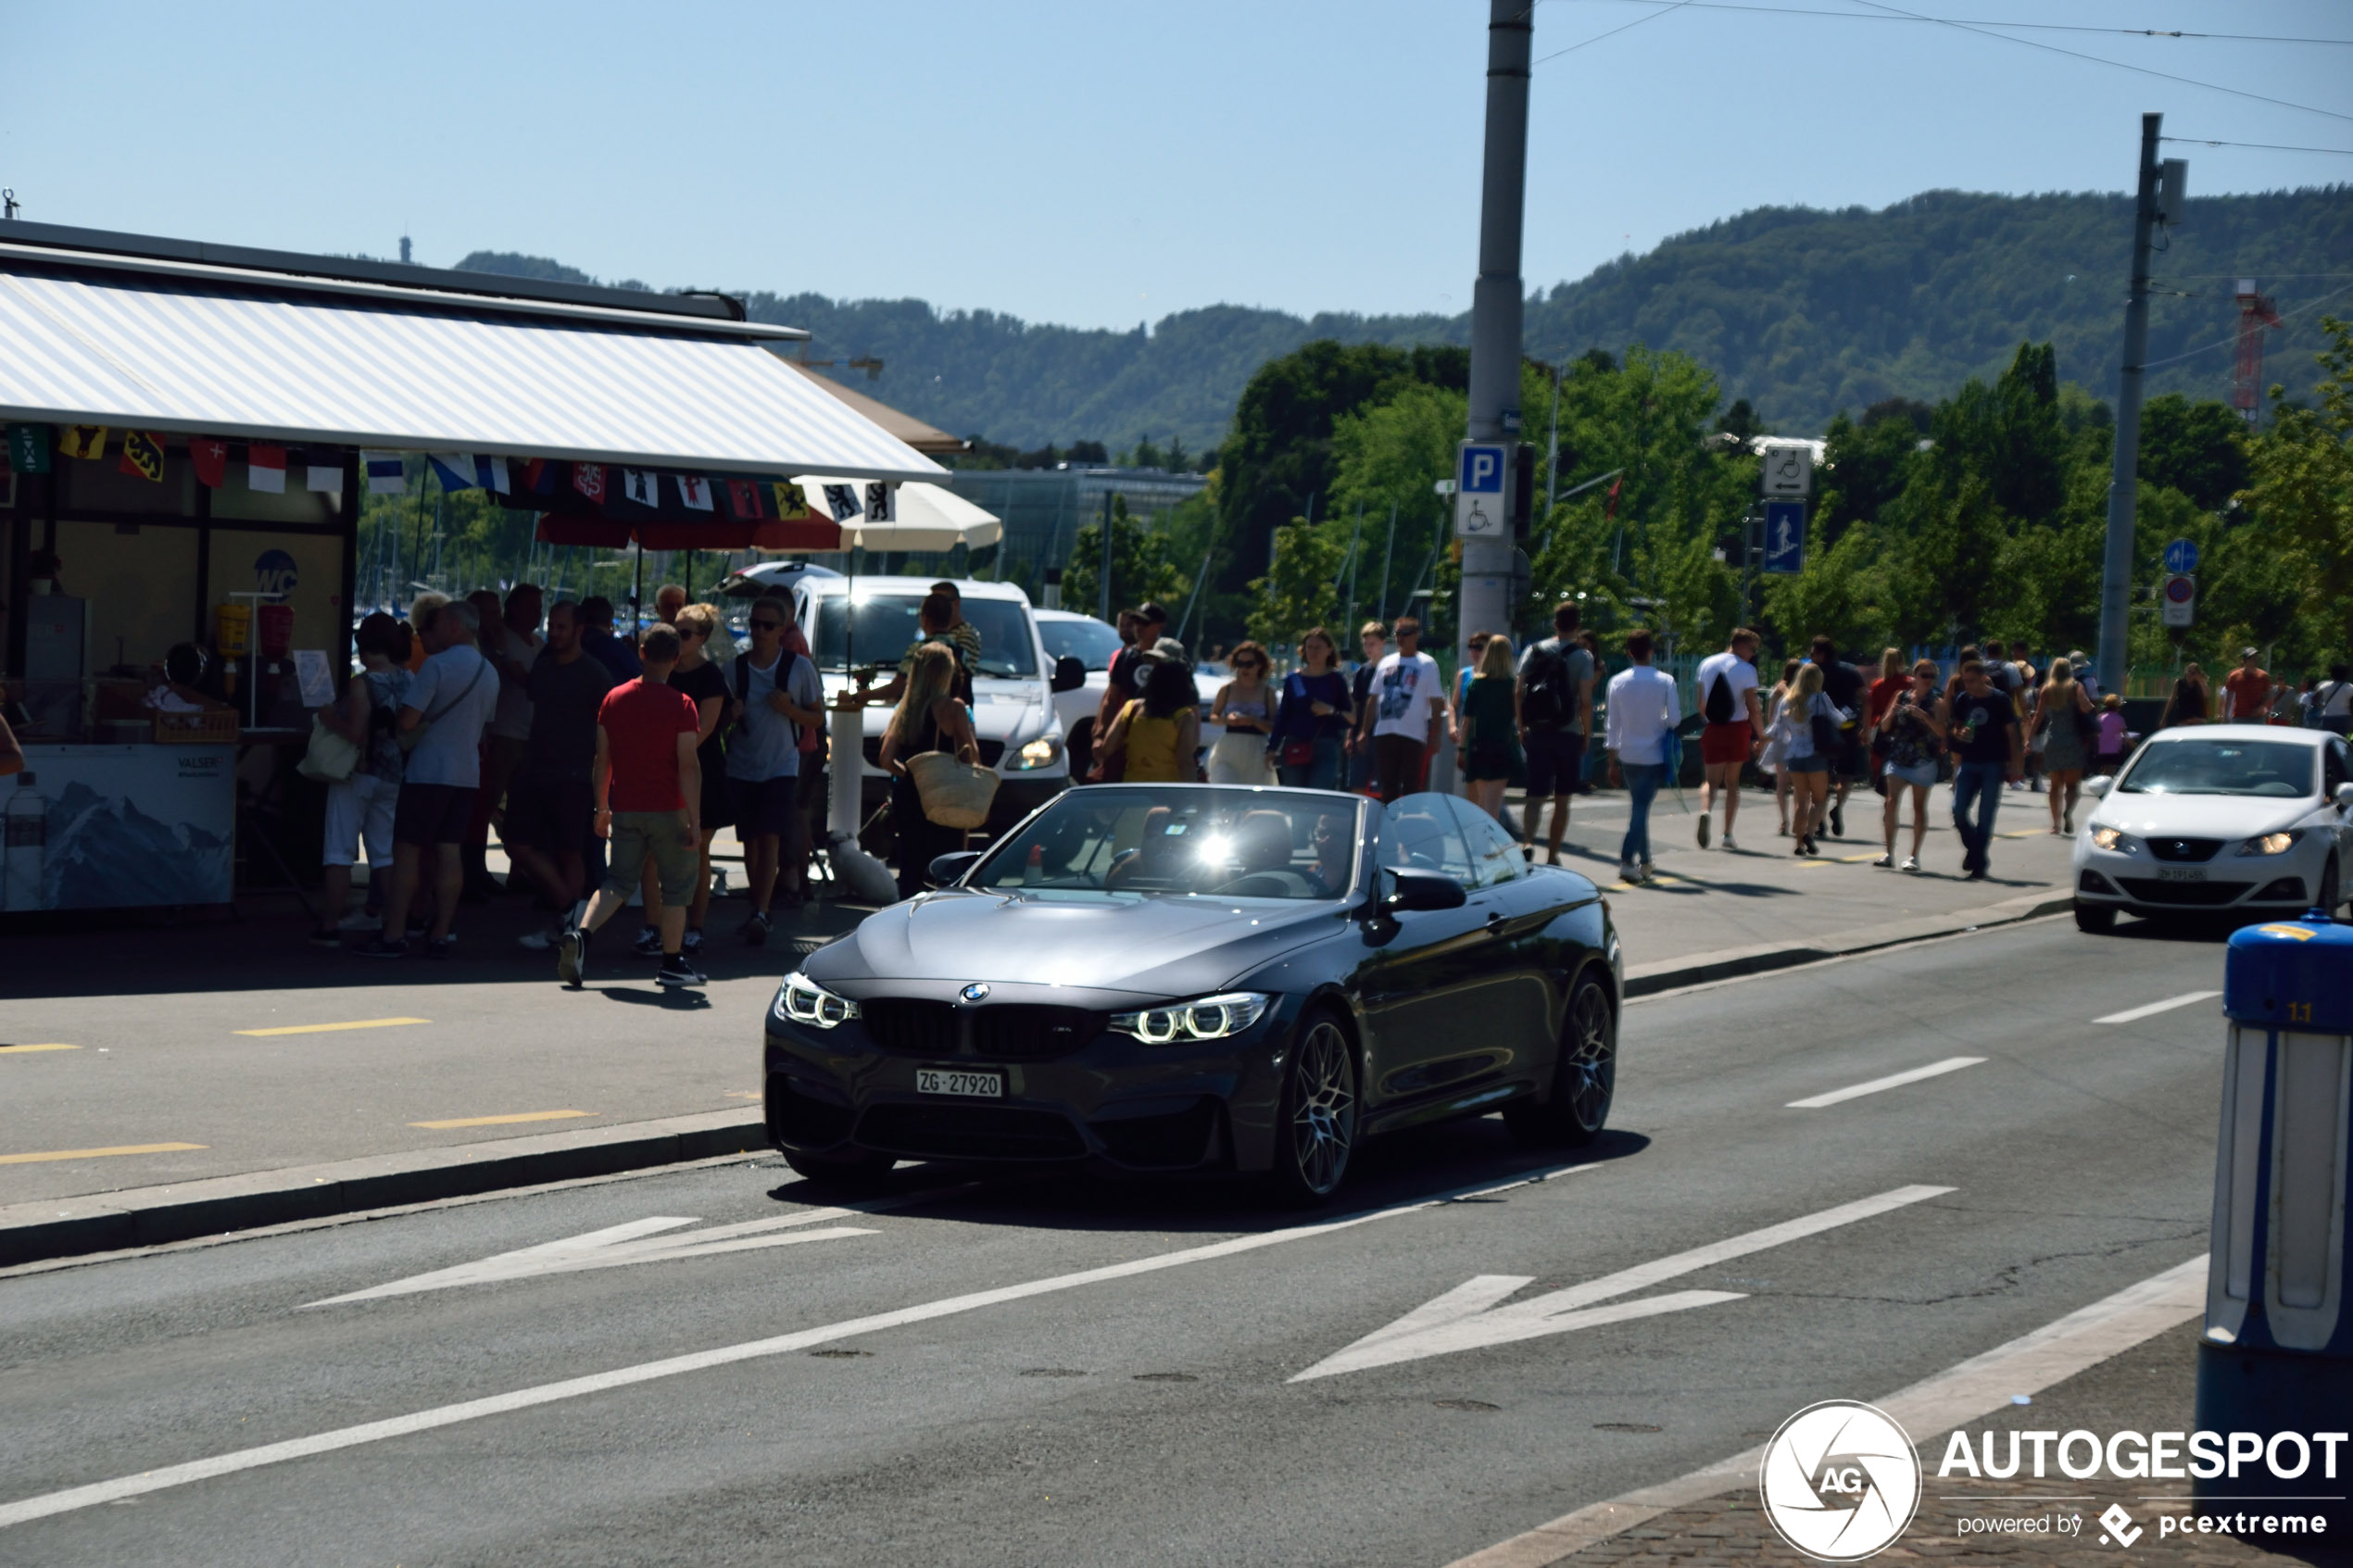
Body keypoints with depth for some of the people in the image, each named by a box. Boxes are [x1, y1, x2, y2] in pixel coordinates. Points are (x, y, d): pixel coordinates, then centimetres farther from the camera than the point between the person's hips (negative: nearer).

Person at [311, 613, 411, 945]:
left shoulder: (362, 684, -17)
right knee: (385, 852, 14)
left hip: (358, 774, -6)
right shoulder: (410, 681, -1)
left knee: (339, 849, 1)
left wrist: (329, 718, -8)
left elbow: (356, 734, -22)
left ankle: (331, 925, -1)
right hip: (394, 777, 6)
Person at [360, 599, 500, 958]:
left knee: (407, 851, -2)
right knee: (449, 852, 7)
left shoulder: (438, 665, -13)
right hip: (467, 775, 7)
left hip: (428, 772, -7)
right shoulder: (489, 673, 12)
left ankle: (394, 935, -2)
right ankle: (440, 935, 5)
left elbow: (408, 721, -18)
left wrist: (393, 722, 3)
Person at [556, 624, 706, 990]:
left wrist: (602, 808, 17)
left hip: (625, 809, 4)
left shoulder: (614, 699, 3)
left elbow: (602, 759, 7)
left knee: (618, 881, 11)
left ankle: (580, 934, -13)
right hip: (667, 809, -4)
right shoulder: (681, 705, -9)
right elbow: (688, 767, -12)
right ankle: (672, 964, 14)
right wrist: (695, 820, -9)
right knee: (676, 884, 11)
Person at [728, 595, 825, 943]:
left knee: (771, 838, -14)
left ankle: (760, 915, -19)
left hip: (781, 767, -3)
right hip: (742, 767, 3)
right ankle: (758, 909, 19)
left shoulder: (799, 666, -2)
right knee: (751, 841, 6)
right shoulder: (735, 667, 3)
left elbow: (818, 719, 3)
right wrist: (729, 714, -12)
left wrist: (789, 709, -15)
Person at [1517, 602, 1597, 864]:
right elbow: (1585, 701, -11)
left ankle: (1528, 841, -25)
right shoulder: (1582, 657, -5)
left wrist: (1522, 729, 10)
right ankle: (1552, 857, 14)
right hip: (1568, 734, -2)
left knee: (1536, 796, 1)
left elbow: (1518, 694, 1)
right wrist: (1587, 735, 0)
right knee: (1562, 800, 10)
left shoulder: (1533, 651, 4)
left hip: (1537, 733, 2)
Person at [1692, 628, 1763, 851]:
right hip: (1738, 729, -2)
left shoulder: (1706, 664, 5)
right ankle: (1727, 833, 10)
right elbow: (1753, 708, -12)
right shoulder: (1746, 670, -9)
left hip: (1712, 730, 2)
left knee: (1711, 779, 6)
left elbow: (1701, 704, 10)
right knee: (1732, 781, 11)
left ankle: (1705, 810, -28)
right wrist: (1761, 736, -3)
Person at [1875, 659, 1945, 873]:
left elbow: (1942, 731, -15)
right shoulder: (1901, 696, 7)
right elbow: (1884, 727, 10)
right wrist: (1892, 712, -10)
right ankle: (1889, 853, -1)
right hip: (1897, 757, 3)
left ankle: (1914, 856, 10)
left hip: (1923, 760, -3)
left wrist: (1923, 715, -26)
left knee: (1919, 806, 4)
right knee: (1892, 802, -6)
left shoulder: (1936, 702, -3)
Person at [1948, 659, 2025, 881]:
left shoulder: (1999, 700, -5)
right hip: (1969, 763, 4)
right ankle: (1975, 852, 15)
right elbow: (1955, 728, 17)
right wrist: (1958, 733, -8)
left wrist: (2015, 765, -6)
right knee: (1958, 810, -7)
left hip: (1993, 765, -4)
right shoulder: (1962, 700, 7)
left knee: (1985, 816, -3)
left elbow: (2011, 733, -2)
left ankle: (1979, 865, 4)